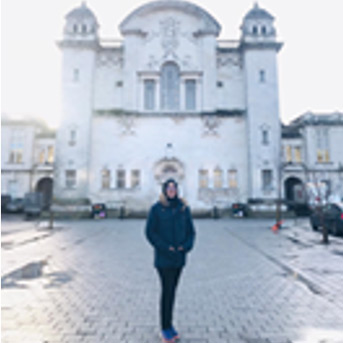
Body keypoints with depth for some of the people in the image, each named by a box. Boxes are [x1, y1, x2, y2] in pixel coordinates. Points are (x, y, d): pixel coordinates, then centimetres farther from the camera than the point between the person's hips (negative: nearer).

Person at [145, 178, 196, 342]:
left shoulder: (184, 208, 3)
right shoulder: (156, 209, -7)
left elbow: (191, 231, 7)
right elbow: (150, 232, -7)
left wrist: (186, 246, -10)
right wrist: (165, 247, -15)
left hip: (179, 257, 4)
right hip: (163, 257, -4)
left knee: (172, 291, 15)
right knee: (166, 291, -1)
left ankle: (168, 324, 31)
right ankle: (165, 328, 16)